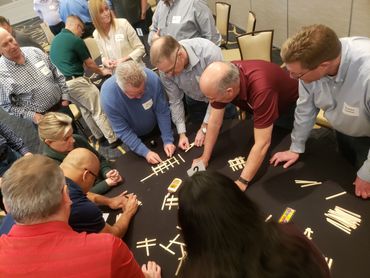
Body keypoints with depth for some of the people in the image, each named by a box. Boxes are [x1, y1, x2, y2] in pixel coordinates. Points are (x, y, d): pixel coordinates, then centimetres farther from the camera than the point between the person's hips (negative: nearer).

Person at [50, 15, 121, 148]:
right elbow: (89, 63, -2)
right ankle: (113, 139, 3)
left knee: (85, 110, 20)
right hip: (75, 82, -9)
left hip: (61, 83, 9)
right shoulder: (75, 40, -10)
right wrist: (101, 71, 18)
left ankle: (99, 136, 29)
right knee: (99, 110, -2)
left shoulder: (55, 39, 17)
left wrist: (97, 69, 26)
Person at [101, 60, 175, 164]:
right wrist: (145, 152, -31)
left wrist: (167, 140, -24)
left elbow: (162, 112, -21)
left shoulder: (152, 79, -33)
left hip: (155, 129, 1)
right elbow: (122, 131, -27)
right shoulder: (108, 96, -36)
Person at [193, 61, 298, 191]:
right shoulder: (221, 80, -29)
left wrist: (242, 182, -41)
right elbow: (214, 121, -18)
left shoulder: (260, 88, -47)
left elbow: (262, 143, -44)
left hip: (288, 106, -4)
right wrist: (205, 158, -14)